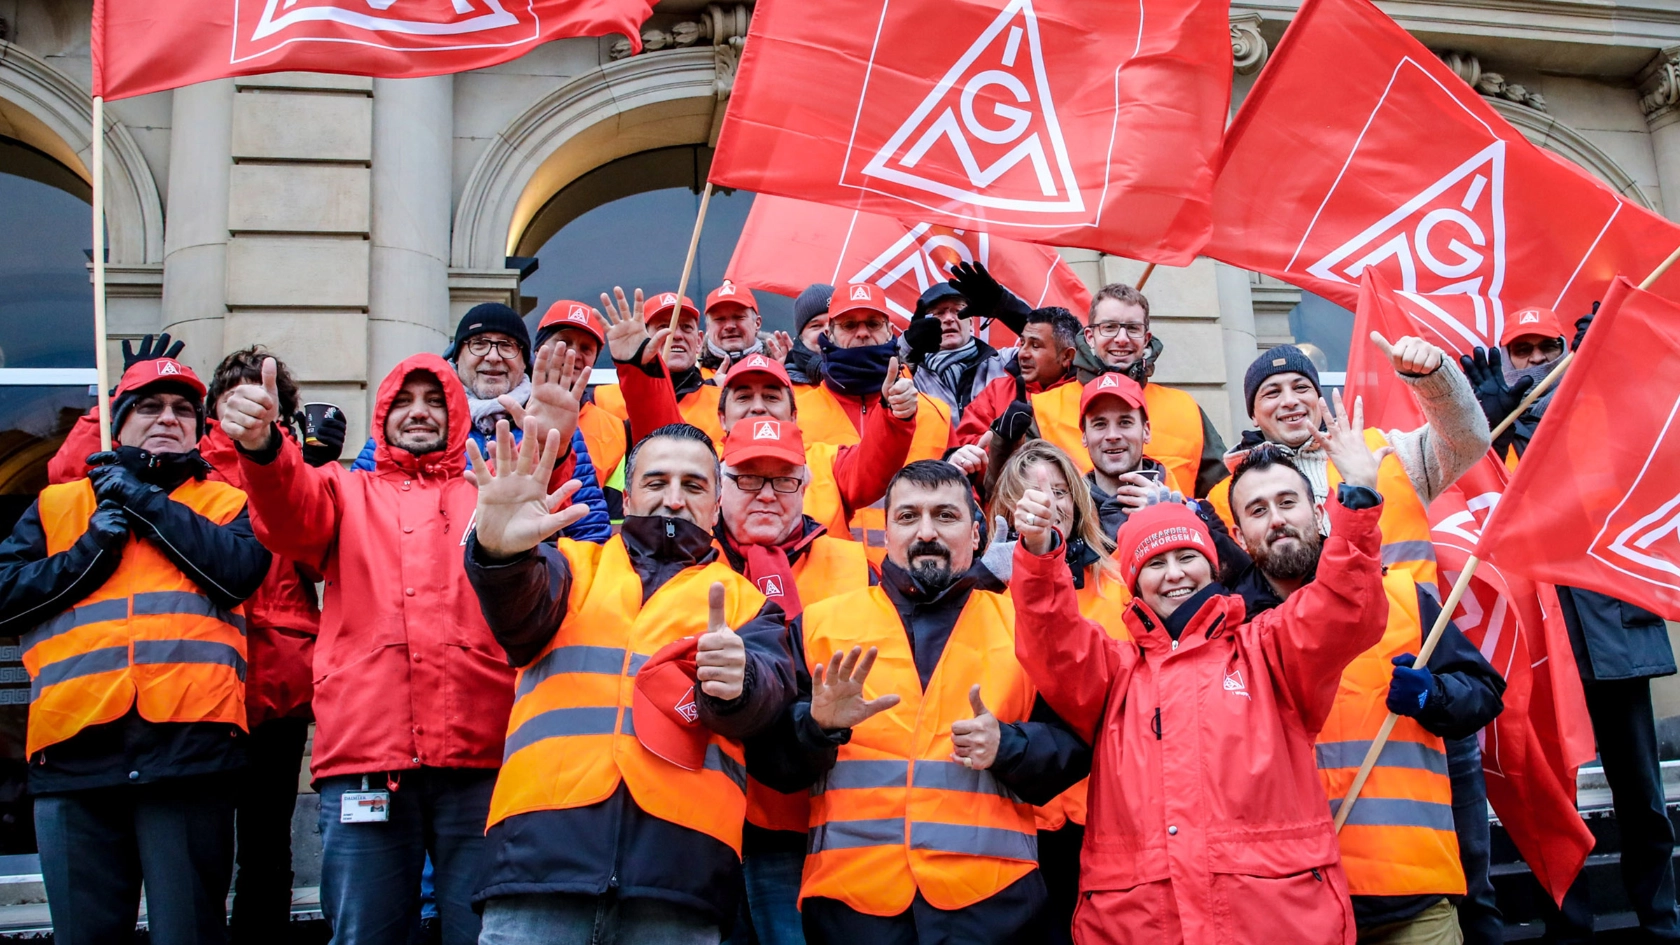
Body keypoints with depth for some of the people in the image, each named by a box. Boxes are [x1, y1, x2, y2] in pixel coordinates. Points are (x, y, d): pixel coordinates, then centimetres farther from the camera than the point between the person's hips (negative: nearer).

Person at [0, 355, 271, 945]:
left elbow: (240, 571, -4)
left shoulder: (227, 503, 17)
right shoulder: (56, 504, 21)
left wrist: (146, 502, 1)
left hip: (189, 742, -2)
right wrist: (89, 552, 0)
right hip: (74, 748, 2)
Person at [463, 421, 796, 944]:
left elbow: (768, 688, 0)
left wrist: (736, 681, -25)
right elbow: (522, 612, -3)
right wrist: (499, 552, -26)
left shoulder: (745, 599, 19)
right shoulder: (573, 564, 20)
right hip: (541, 844, 0)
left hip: (682, 856, 0)